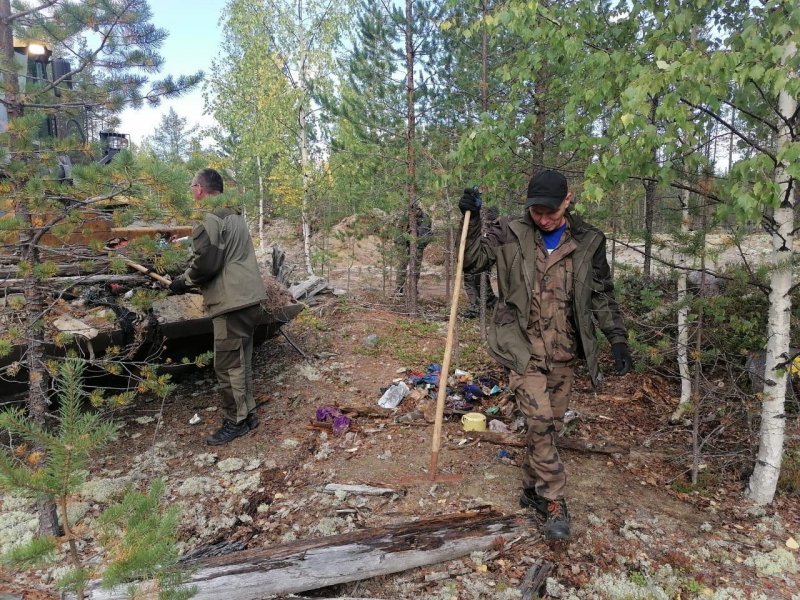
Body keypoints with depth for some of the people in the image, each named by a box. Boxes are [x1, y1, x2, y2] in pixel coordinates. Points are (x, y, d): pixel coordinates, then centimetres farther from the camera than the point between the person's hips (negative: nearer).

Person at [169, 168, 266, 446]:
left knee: (228, 364, -1)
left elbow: (205, 262, -17)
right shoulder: (234, 215, 19)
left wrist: (184, 281, 0)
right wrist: (192, 278, 22)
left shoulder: (211, 218, -12)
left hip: (232, 303, -10)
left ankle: (236, 422, 9)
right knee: (241, 361, 16)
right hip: (249, 299, 10)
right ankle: (247, 414, 25)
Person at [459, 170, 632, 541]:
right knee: (540, 421, -13)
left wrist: (617, 338, 0)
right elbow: (471, 261, -2)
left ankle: (532, 490, 31)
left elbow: (602, 295, 8)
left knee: (550, 425, 11)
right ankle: (555, 504, 2)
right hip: (522, 347, -3)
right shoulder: (510, 235, -2)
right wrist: (471, 220, -15)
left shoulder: (588, 242, 3)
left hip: (563, 353, 3)